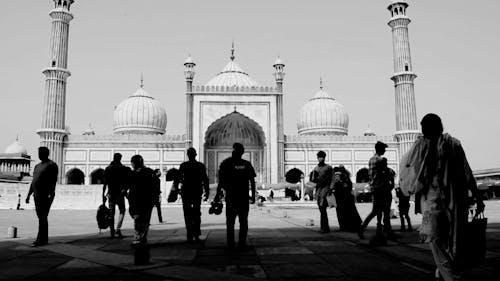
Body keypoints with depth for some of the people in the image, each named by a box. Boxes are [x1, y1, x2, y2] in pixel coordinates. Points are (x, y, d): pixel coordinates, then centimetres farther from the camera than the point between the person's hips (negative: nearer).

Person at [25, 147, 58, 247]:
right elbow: (33, 182, 21)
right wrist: (29, 195, 16)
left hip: (46, 196, -9)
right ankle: (44, 239, 16)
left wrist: (51, 195, -25)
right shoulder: (37, 166, 18)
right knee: (42, 218, 11)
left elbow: (54, 181, -17)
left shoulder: (52, 165, -8)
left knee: (42, 218, -10)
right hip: (37, 195, 9)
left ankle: (40, 240, -7)